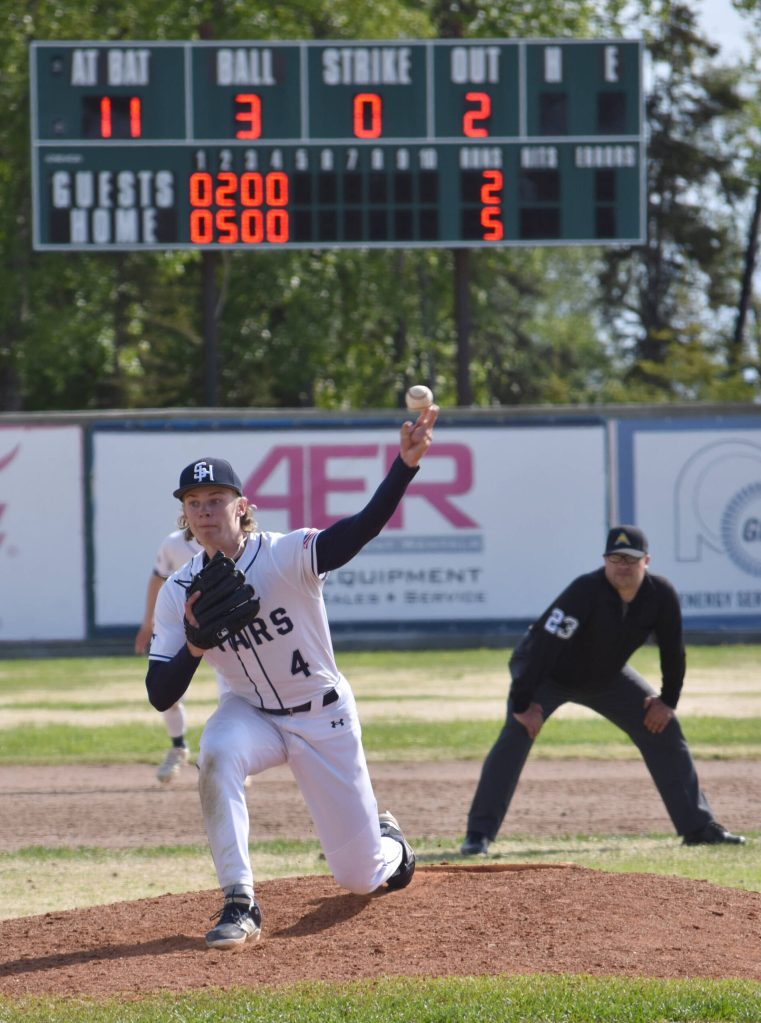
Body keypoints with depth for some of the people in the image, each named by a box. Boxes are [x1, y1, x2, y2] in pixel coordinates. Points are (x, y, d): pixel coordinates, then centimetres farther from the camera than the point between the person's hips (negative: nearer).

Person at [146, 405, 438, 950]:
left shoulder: (286, 556, -22)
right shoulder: (179, 593, -11)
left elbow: (363, 528, -40)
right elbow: (161, 697, -12)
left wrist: (406, 464, -56)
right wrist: (194, 647, -31)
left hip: (324, 717, -2)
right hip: (253, 714, 2)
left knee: (360, 877, 2)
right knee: (217, 756, -36)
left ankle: (388, 842, 43)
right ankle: (240, 905, -28)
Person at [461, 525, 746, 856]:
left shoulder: (660, 595, -21)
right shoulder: (586, 591, -36)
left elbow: (672, 649, -4)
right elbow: (543, 643, -38)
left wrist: (667, 701, -2)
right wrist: (522, 704, -39)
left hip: (605, 676, 5)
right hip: (547, 675, -5)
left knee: (664, 729, 2)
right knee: (517, 733, -25)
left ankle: (698, 827, 11)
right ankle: (479, 833, -25)